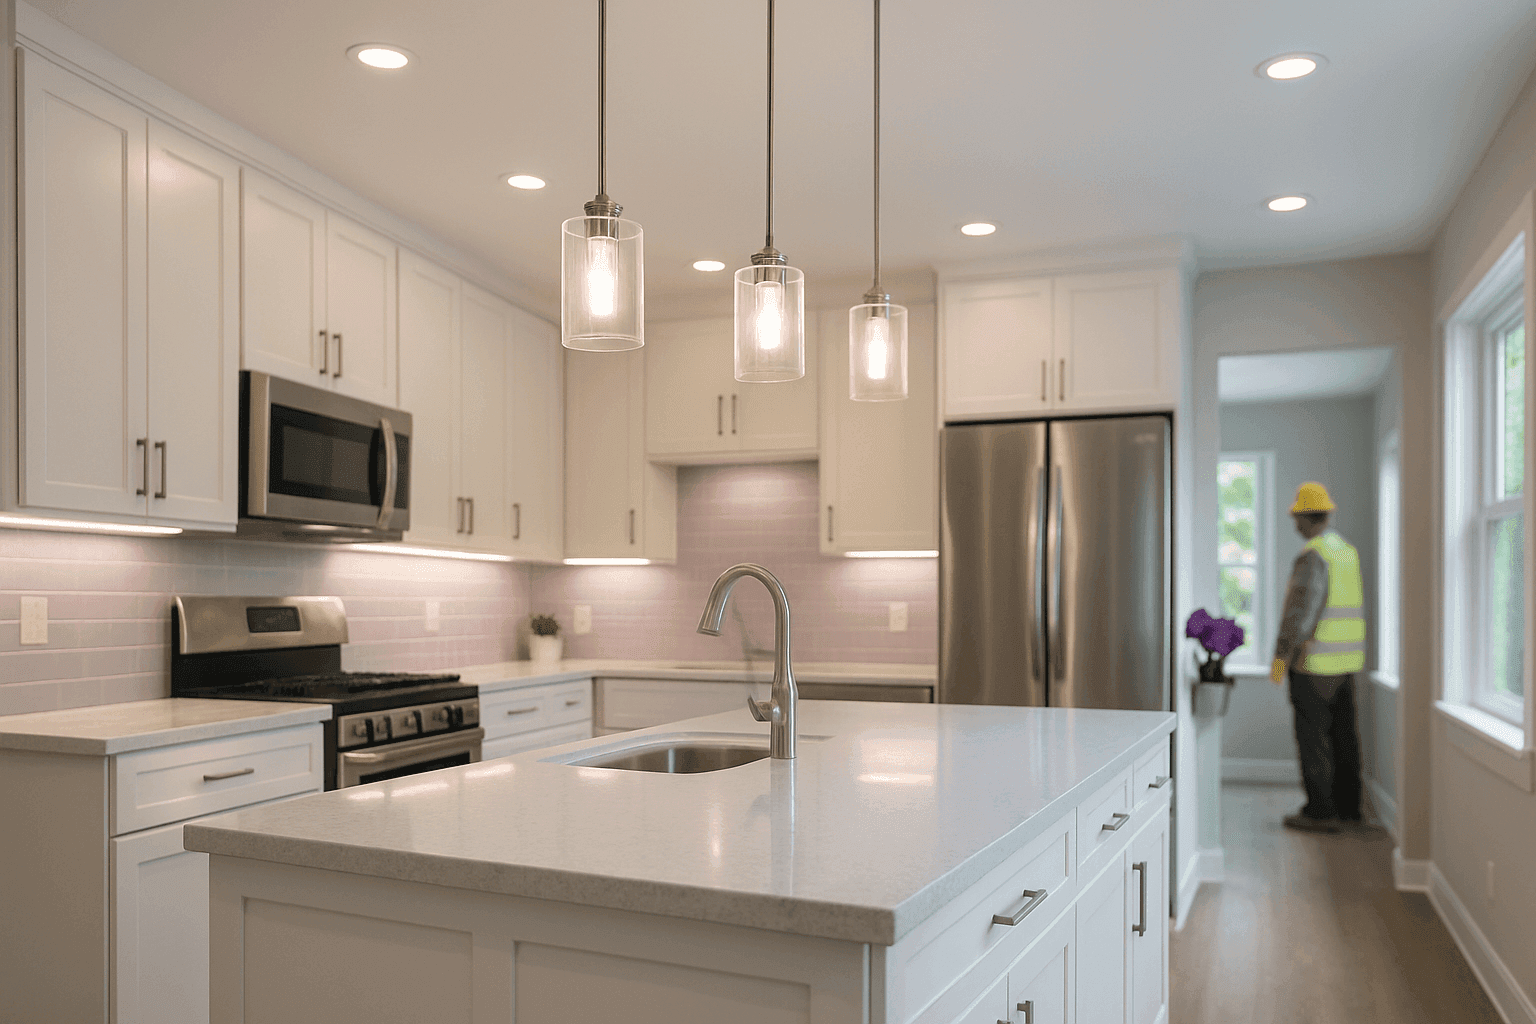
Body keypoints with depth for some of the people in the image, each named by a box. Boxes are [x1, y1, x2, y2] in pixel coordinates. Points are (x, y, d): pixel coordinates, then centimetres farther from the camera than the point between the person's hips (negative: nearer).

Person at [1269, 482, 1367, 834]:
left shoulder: (1312, 556, -17)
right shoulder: (1348, 551, 12)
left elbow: (1299, 610, -22)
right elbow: (1357, 607, 18)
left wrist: (1280, 656, -19)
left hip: (1313, 660, -8)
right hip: (1346, 660, 8)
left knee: (1313, 736, -2)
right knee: (1343, 736, 11)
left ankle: (1320, 811, 2)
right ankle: (1347, 809, 16)